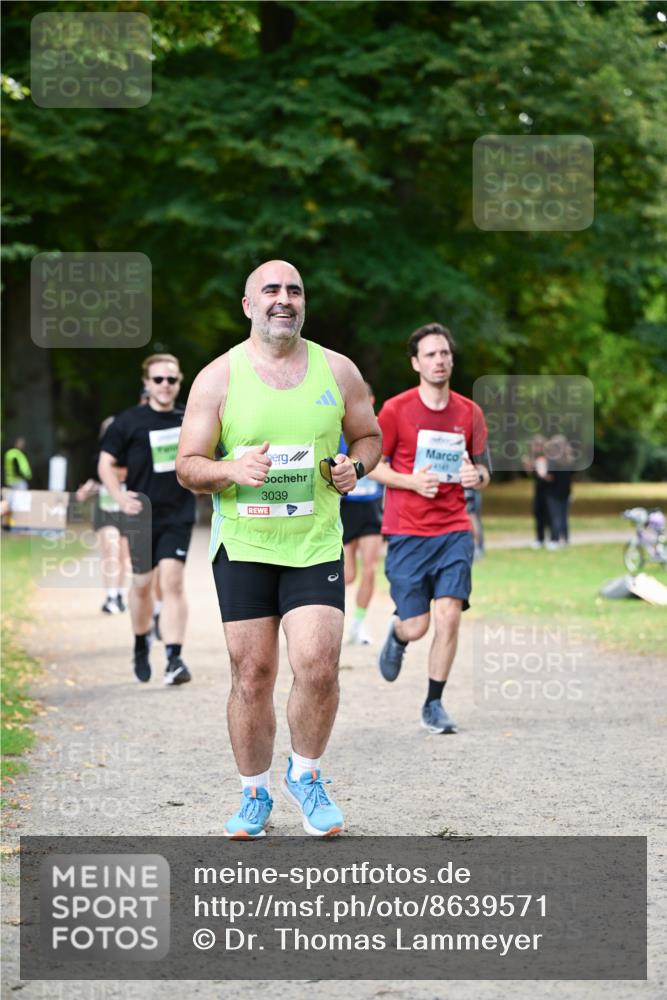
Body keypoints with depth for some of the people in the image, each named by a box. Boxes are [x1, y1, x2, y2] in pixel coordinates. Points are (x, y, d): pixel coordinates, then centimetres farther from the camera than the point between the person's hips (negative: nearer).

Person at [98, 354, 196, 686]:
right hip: (142, 515, 0)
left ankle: (174, 659, -17)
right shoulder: (129, 421, -3)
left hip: (178, 515, 0)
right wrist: (120, 496, -15)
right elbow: (106, 463, -1)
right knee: (142, 583, 11)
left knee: (172, 581, -13)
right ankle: (141, 645, 36)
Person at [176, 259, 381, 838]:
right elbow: (187, 466, 1)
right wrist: (232, 470, -19)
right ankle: (255, 795, 19)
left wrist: (354, 467, -4)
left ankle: (305, 776, 13)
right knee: (252, 675, 2)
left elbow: (369, 436, 18)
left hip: (316, 546, 1)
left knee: (318, 666, -12)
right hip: (242, 548, 0)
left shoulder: (337, 371, 5)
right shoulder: (218, 378, 0)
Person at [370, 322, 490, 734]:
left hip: (454, 529, 2)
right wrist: (411, 480, -15)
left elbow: (483, 470, 15)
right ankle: (397, 638, 35)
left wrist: (477, 476, -9)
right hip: (406, 531, -2)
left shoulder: (470, 412, 6)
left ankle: (434, 705, 3)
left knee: (449, 615, -10)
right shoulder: (396, 410, -3)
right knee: (416, 625, -4)